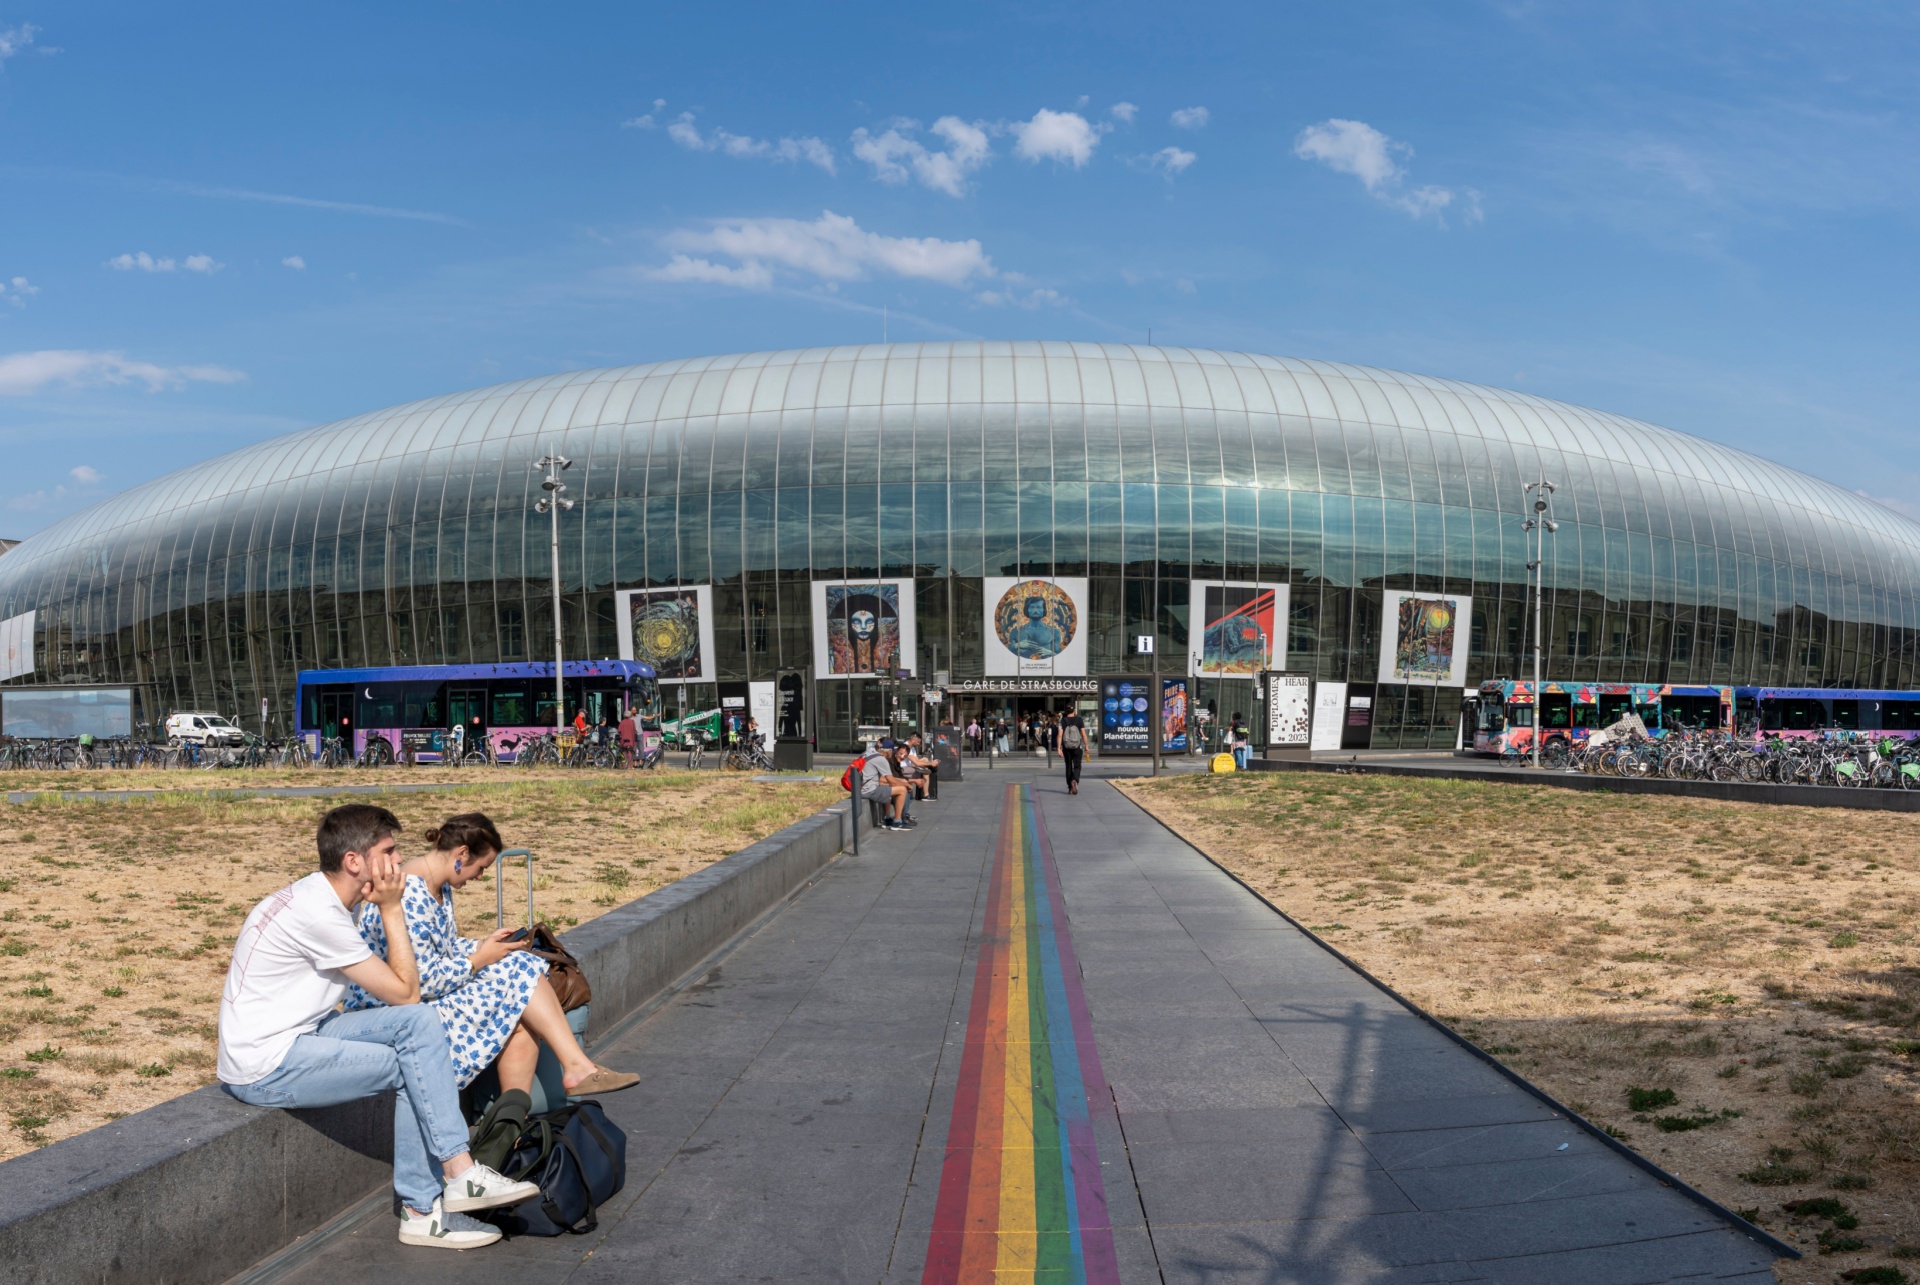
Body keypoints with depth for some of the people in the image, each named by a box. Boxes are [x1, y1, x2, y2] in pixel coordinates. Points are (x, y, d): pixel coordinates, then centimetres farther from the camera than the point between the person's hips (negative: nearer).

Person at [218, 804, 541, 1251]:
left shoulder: (321, 897, 8)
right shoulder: (316, 913, -22)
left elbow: (403, 988, 8)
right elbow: (403, 992, -16)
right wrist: (391, 908, -13)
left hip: (297, 1036, 9)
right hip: (264, 1068, -9)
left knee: (419, 1021, -5)